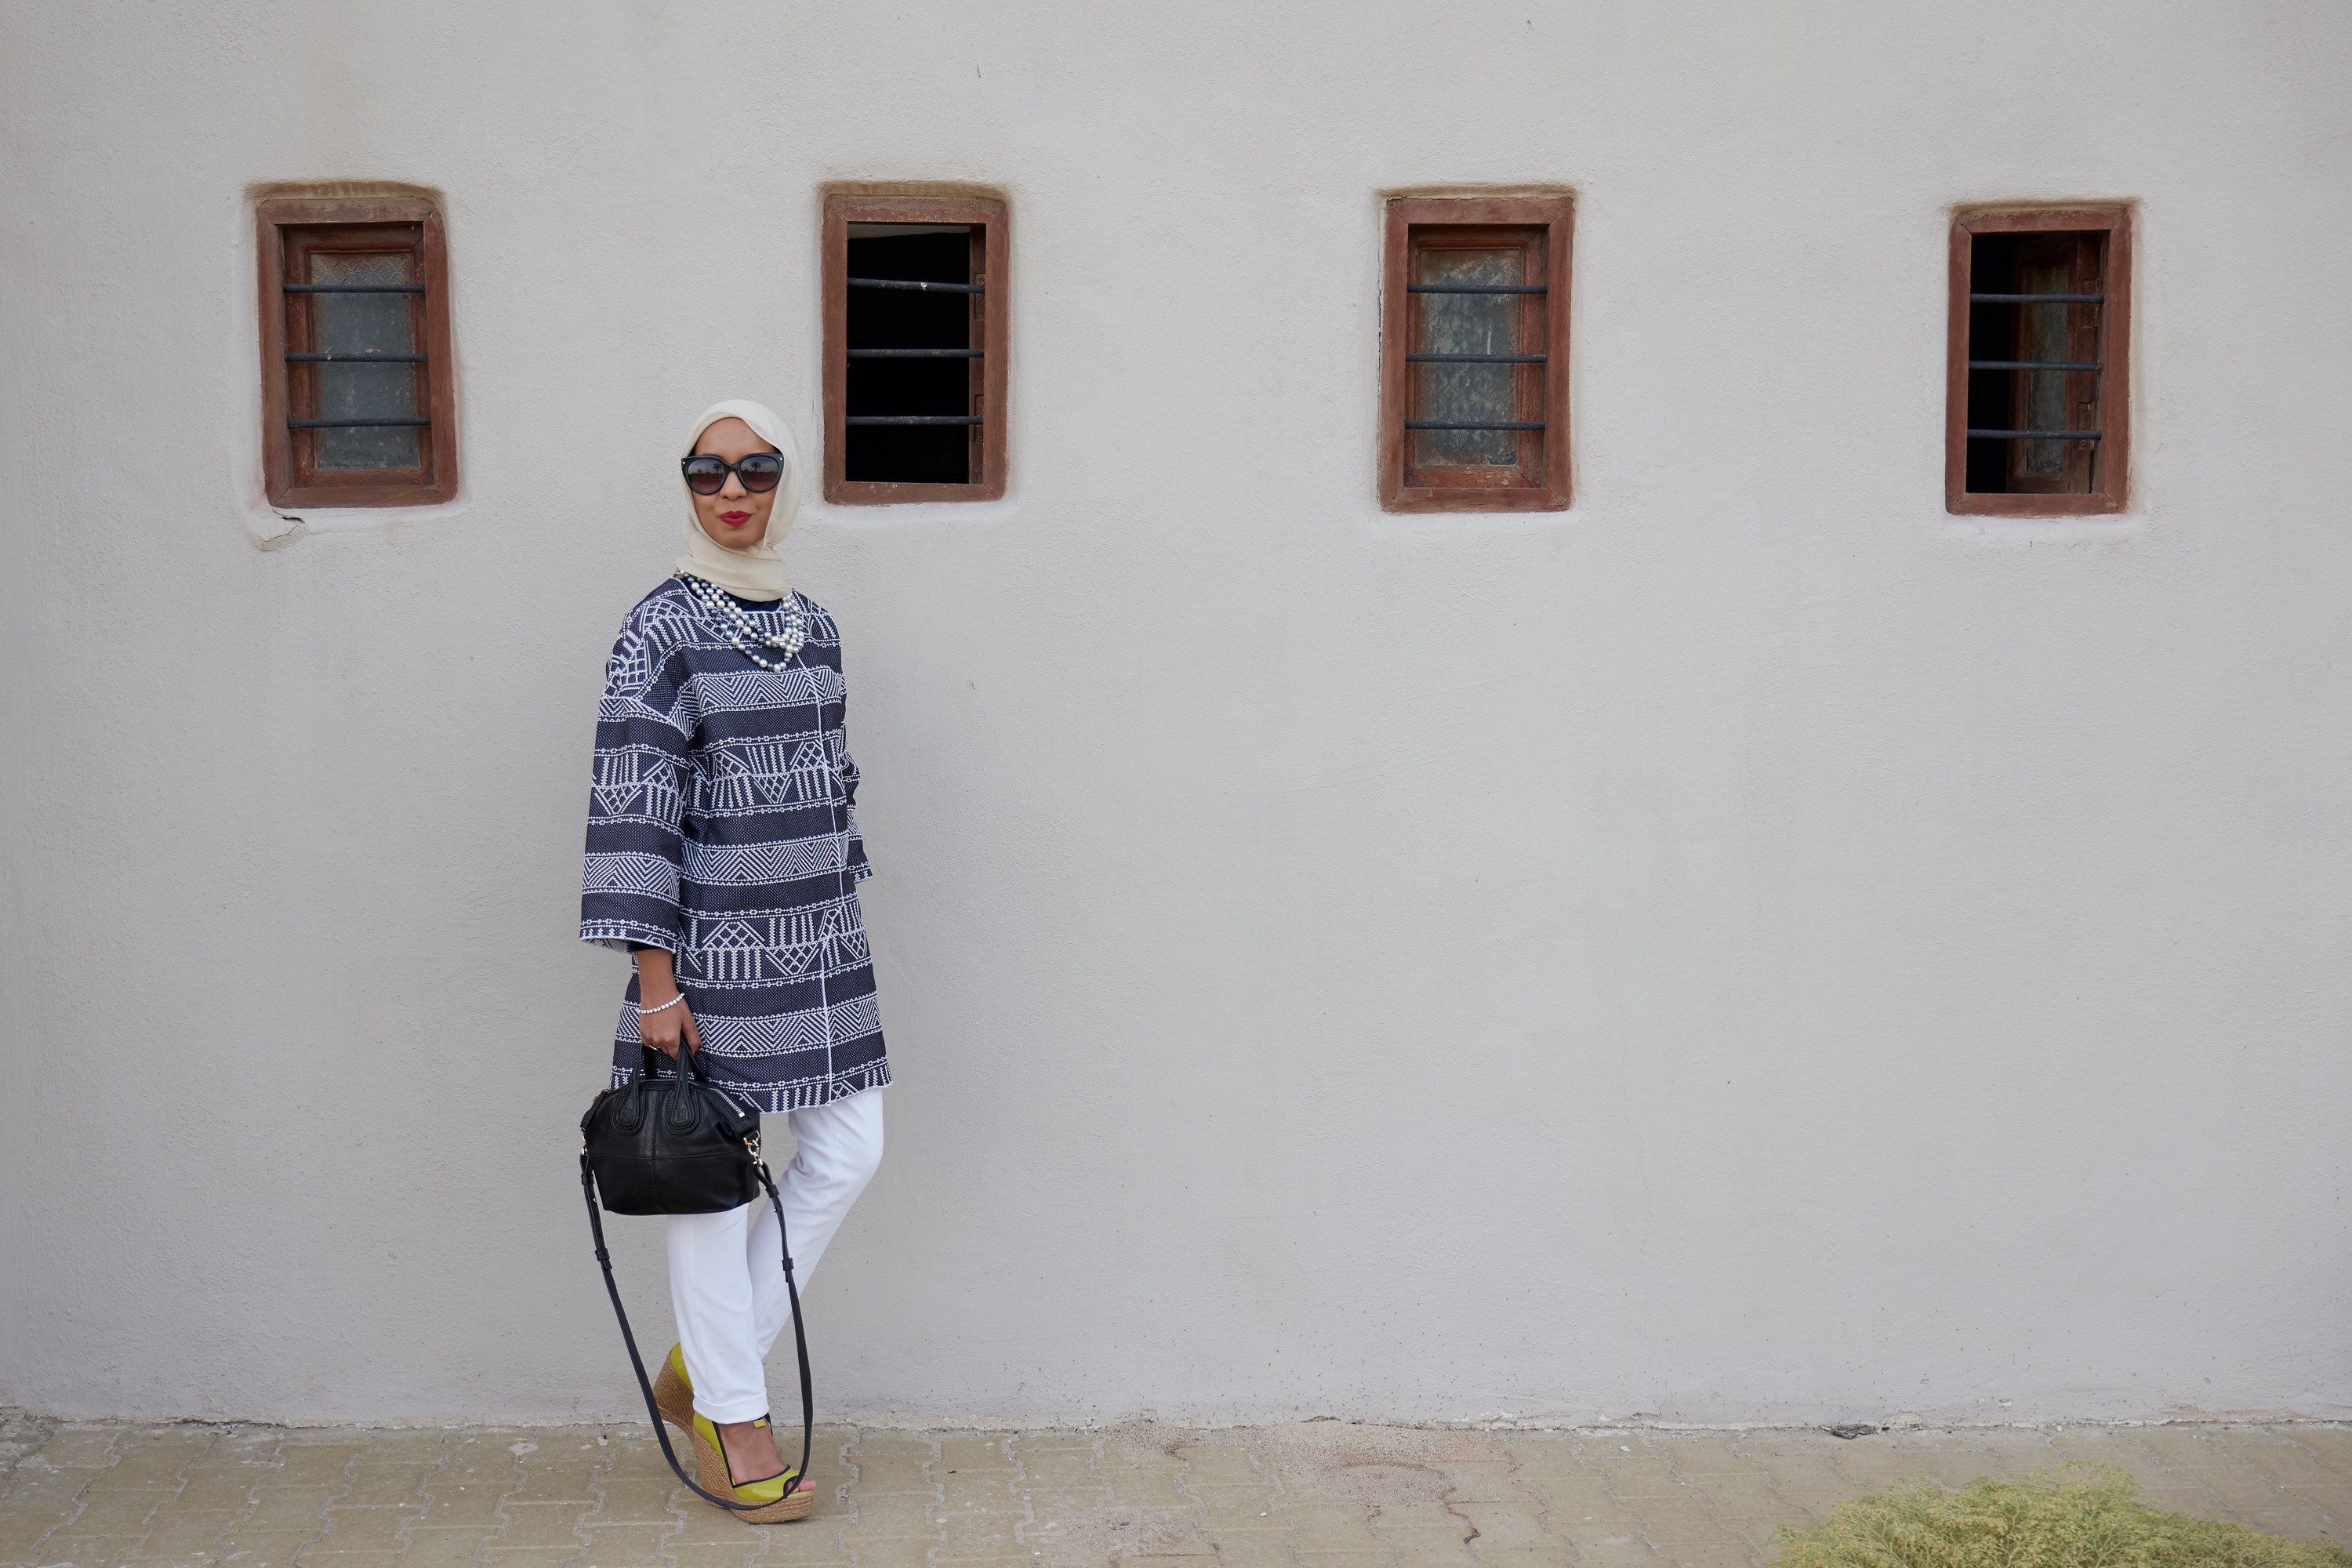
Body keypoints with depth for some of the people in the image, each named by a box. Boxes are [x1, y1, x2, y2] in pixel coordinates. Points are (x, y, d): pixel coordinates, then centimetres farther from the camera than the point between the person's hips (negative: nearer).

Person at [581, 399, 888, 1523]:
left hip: (815, 937, 7)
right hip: (716, 943, -7)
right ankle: (731, 1415, 20)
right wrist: (655, 979, -16)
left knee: (848, 1152, 8)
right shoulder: (662, 629, -9)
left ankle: (699, 1367, 24)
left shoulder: (812, 625, 10)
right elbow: (631, 806, -13)